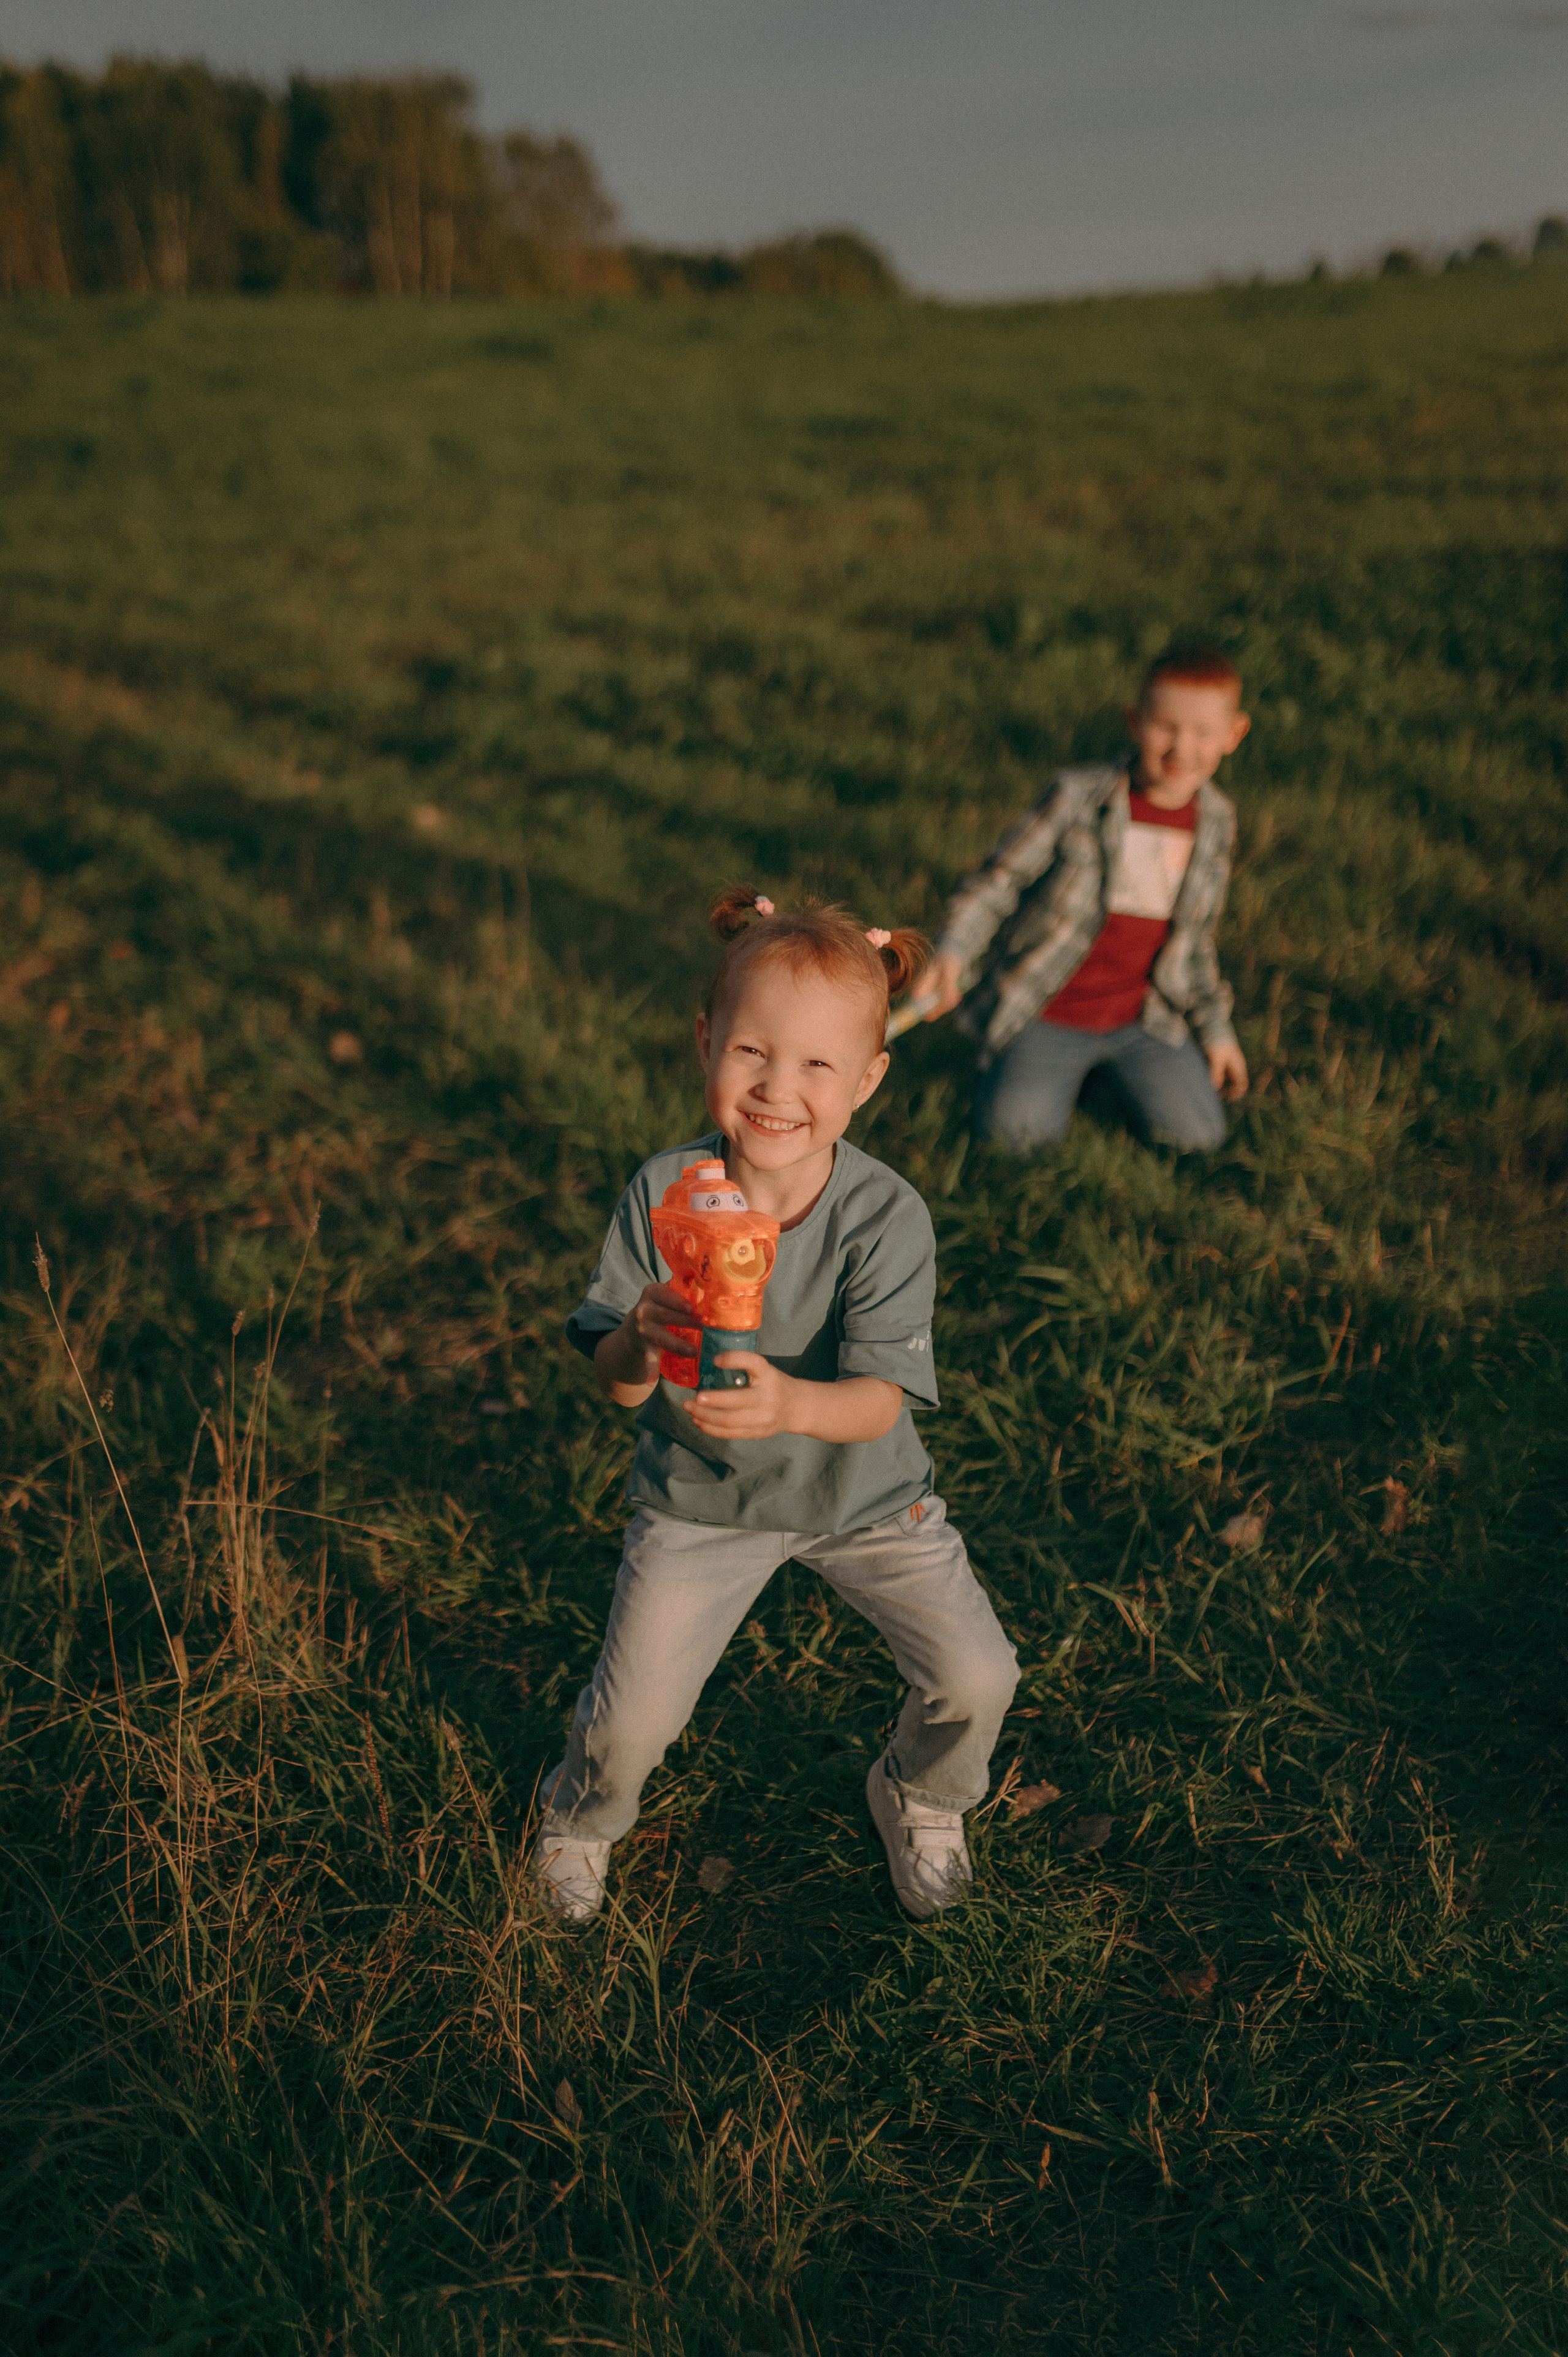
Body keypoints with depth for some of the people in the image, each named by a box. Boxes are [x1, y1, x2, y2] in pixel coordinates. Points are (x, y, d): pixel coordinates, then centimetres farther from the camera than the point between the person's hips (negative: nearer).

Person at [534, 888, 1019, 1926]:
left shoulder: (887, 1215, -23)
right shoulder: (664, 1192, -19)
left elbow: (880, 1400, -27)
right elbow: (615, 1381, -16)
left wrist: (789, 1403, -49)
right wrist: (640, 1346, -41)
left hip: (862, 1488, 0)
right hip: (700, 1493, 0)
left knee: (977, 1675, -8)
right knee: (632, 1723, -1)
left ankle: (919, 1801, 28)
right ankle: (580, 1819, 38)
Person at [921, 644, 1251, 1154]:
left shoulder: (1216, 822, 1)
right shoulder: (1078, 796, -15)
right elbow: (997, 880, -12)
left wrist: (1216, 1030, 14)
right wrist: (952, 953, -28)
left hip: (1143, 1015, 4)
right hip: (1046, 1012, -4)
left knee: (1198, 1135, -9)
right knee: (1017, 1131, -19)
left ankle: (1118, 1062, 20)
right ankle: (1009, 1060, 15)